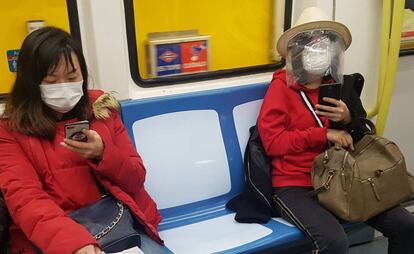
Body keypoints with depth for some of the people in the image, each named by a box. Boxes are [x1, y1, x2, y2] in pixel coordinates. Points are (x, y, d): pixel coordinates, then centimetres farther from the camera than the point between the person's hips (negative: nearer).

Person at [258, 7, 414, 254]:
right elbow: (272, 141, -13)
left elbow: (361, 139, 15)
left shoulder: (341, 86, 10)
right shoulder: (281, 87, -4)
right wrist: (323, 134, -16)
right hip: (296, 185, -5)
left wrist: (348, 120, -7)